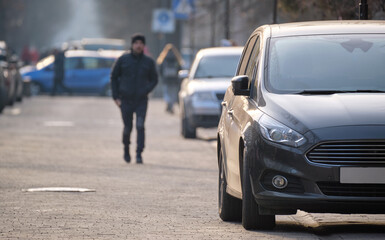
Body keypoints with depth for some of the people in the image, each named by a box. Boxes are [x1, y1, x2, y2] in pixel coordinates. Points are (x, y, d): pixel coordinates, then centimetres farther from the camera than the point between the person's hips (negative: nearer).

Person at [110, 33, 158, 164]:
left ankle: (139, 154, -16)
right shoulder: (123, 60, -1)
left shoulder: (149, 62, 2)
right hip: (125, 100, 0)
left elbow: (154, 79, 13)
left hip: (141, 100, 0)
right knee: (128, 128, 6)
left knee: (140, 126, -16)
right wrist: (116, 97, 1)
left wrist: (146, 90, -7)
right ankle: (126, 148, 34)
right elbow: (114, 77, 7)